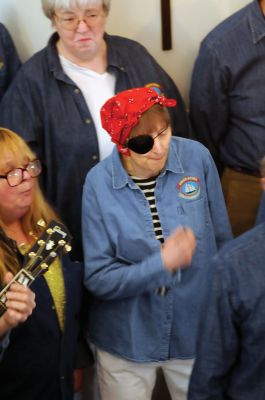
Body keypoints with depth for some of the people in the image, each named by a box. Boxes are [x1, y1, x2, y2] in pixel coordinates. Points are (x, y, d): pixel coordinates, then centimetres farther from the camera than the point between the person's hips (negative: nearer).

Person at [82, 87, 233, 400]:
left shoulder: (197, 158, -13)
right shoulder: (99, 183, -16)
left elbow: (223, 240, 0)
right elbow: (98, 279, -13)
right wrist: (162, 263, -24)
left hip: (196, 334, 2)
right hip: (126, 342, -1)